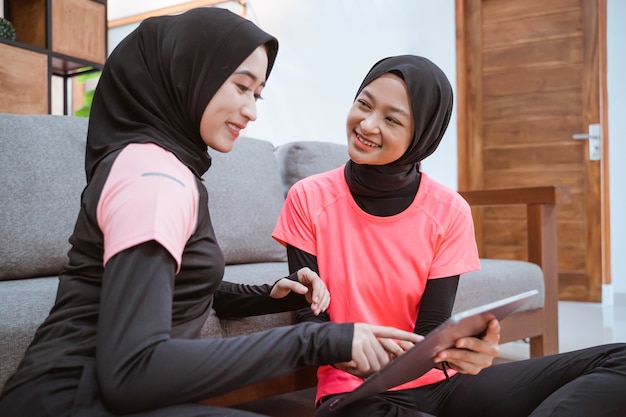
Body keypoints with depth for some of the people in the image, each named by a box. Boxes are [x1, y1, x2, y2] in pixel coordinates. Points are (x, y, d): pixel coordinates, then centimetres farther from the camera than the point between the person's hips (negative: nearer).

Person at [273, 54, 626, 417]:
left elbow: (430, 332, -5)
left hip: (438, 384, 3)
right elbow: (310, 318, -6)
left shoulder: (449, 213, -5)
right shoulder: (309, 199, -7)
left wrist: (460, 348, -30)